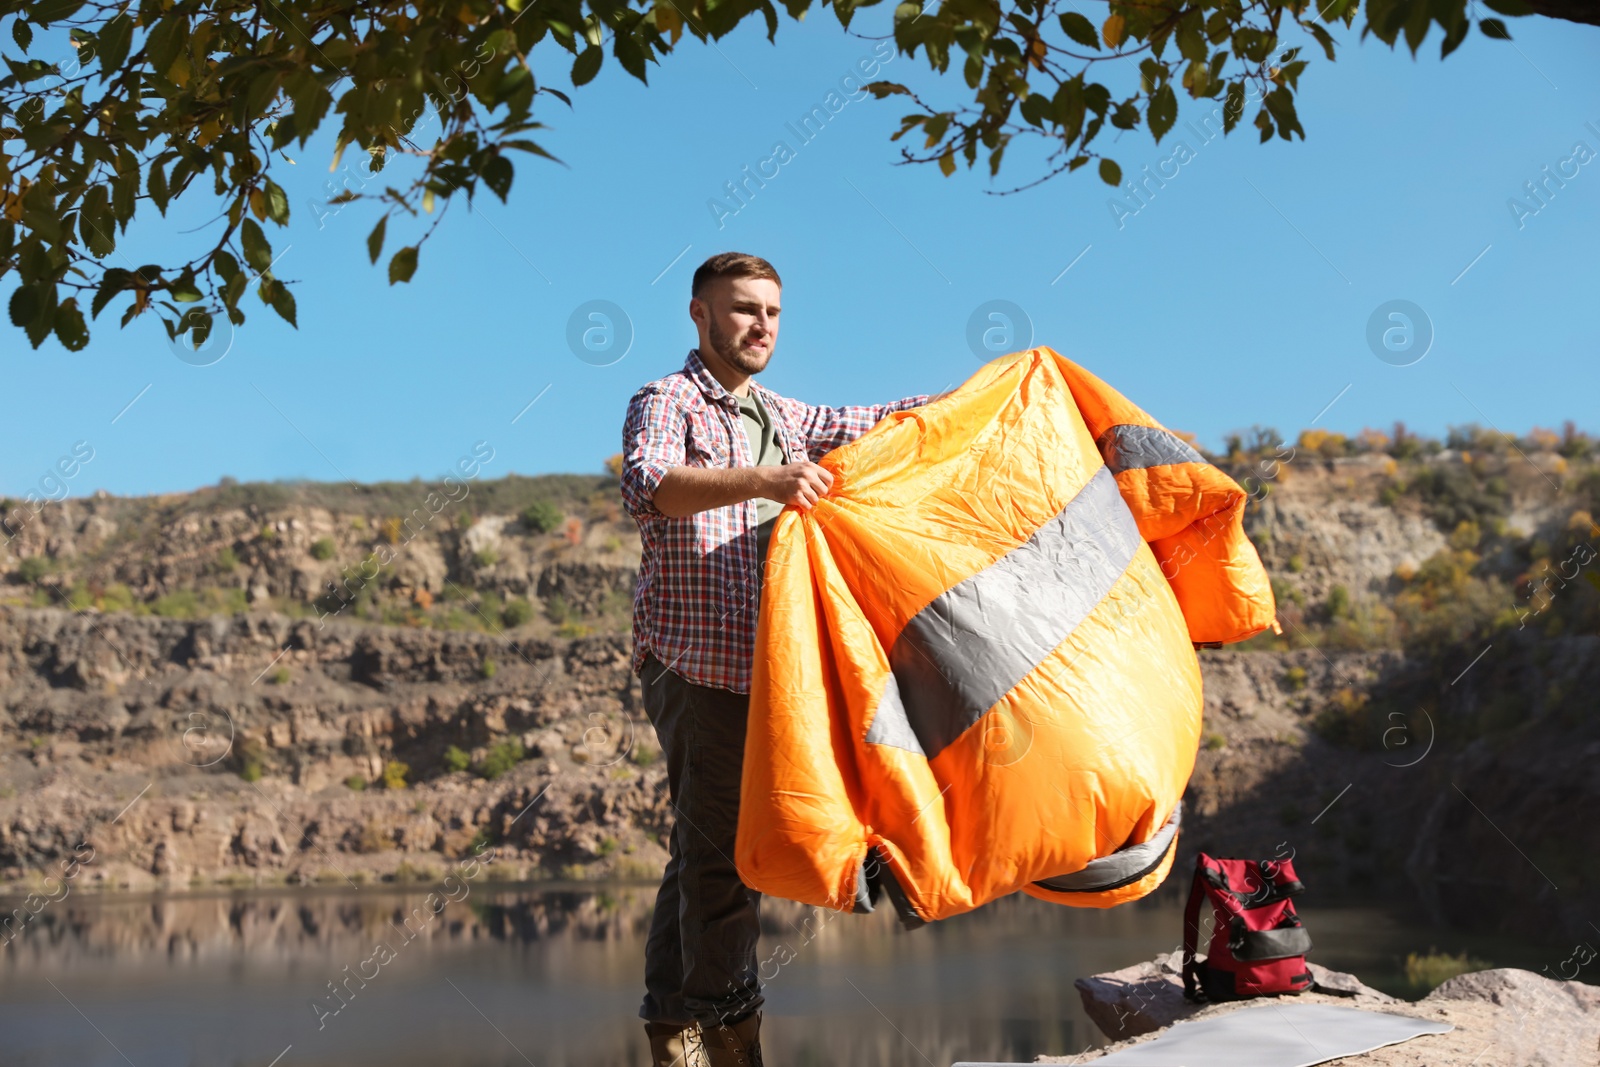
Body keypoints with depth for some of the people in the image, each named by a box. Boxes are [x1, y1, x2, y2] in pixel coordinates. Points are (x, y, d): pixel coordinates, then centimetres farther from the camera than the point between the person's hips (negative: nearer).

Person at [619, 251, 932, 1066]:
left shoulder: (777, 417, 20)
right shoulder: (664, 405, -6)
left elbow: (871, 424, 28)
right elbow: (648, 487, -26)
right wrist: (761, 481, -41)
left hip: (752, 665, 8)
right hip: (694, 663, -8)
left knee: (704, 852, 12)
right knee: (724, 854, -8)